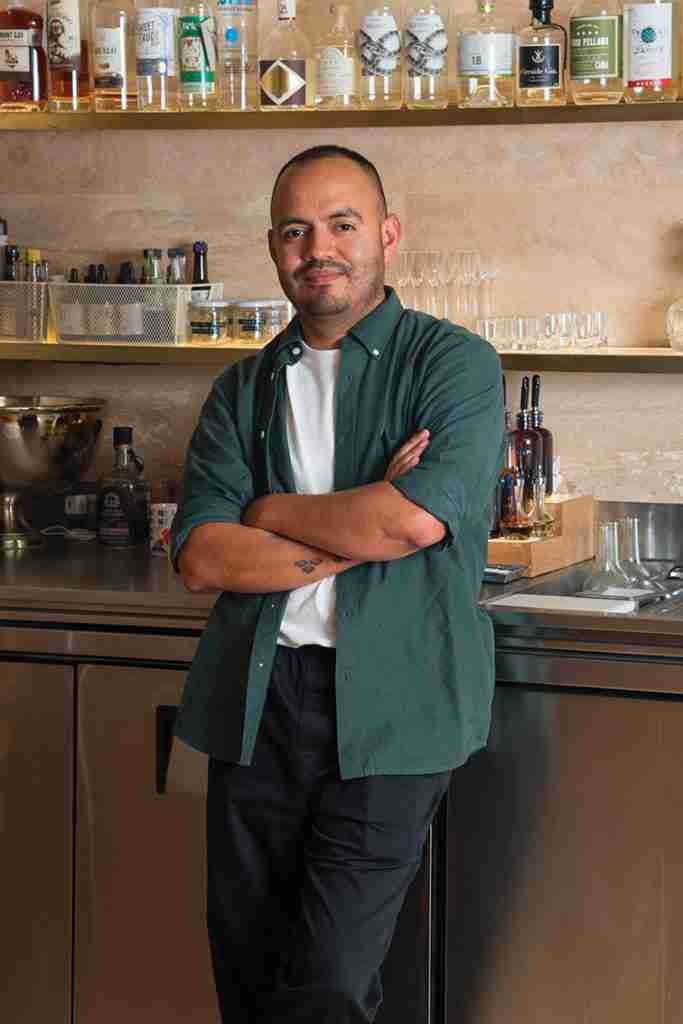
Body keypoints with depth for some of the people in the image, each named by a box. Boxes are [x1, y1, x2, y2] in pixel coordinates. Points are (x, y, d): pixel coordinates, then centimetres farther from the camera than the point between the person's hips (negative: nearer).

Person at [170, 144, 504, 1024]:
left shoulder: (454, 363, 1)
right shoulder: (243, 391, 13)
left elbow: (421, 517, -16)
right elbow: (200, 556, 0)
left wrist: (273, 512, -2)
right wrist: (360, 529, -10)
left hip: (390, 704, -4)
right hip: (256, 698, 4)